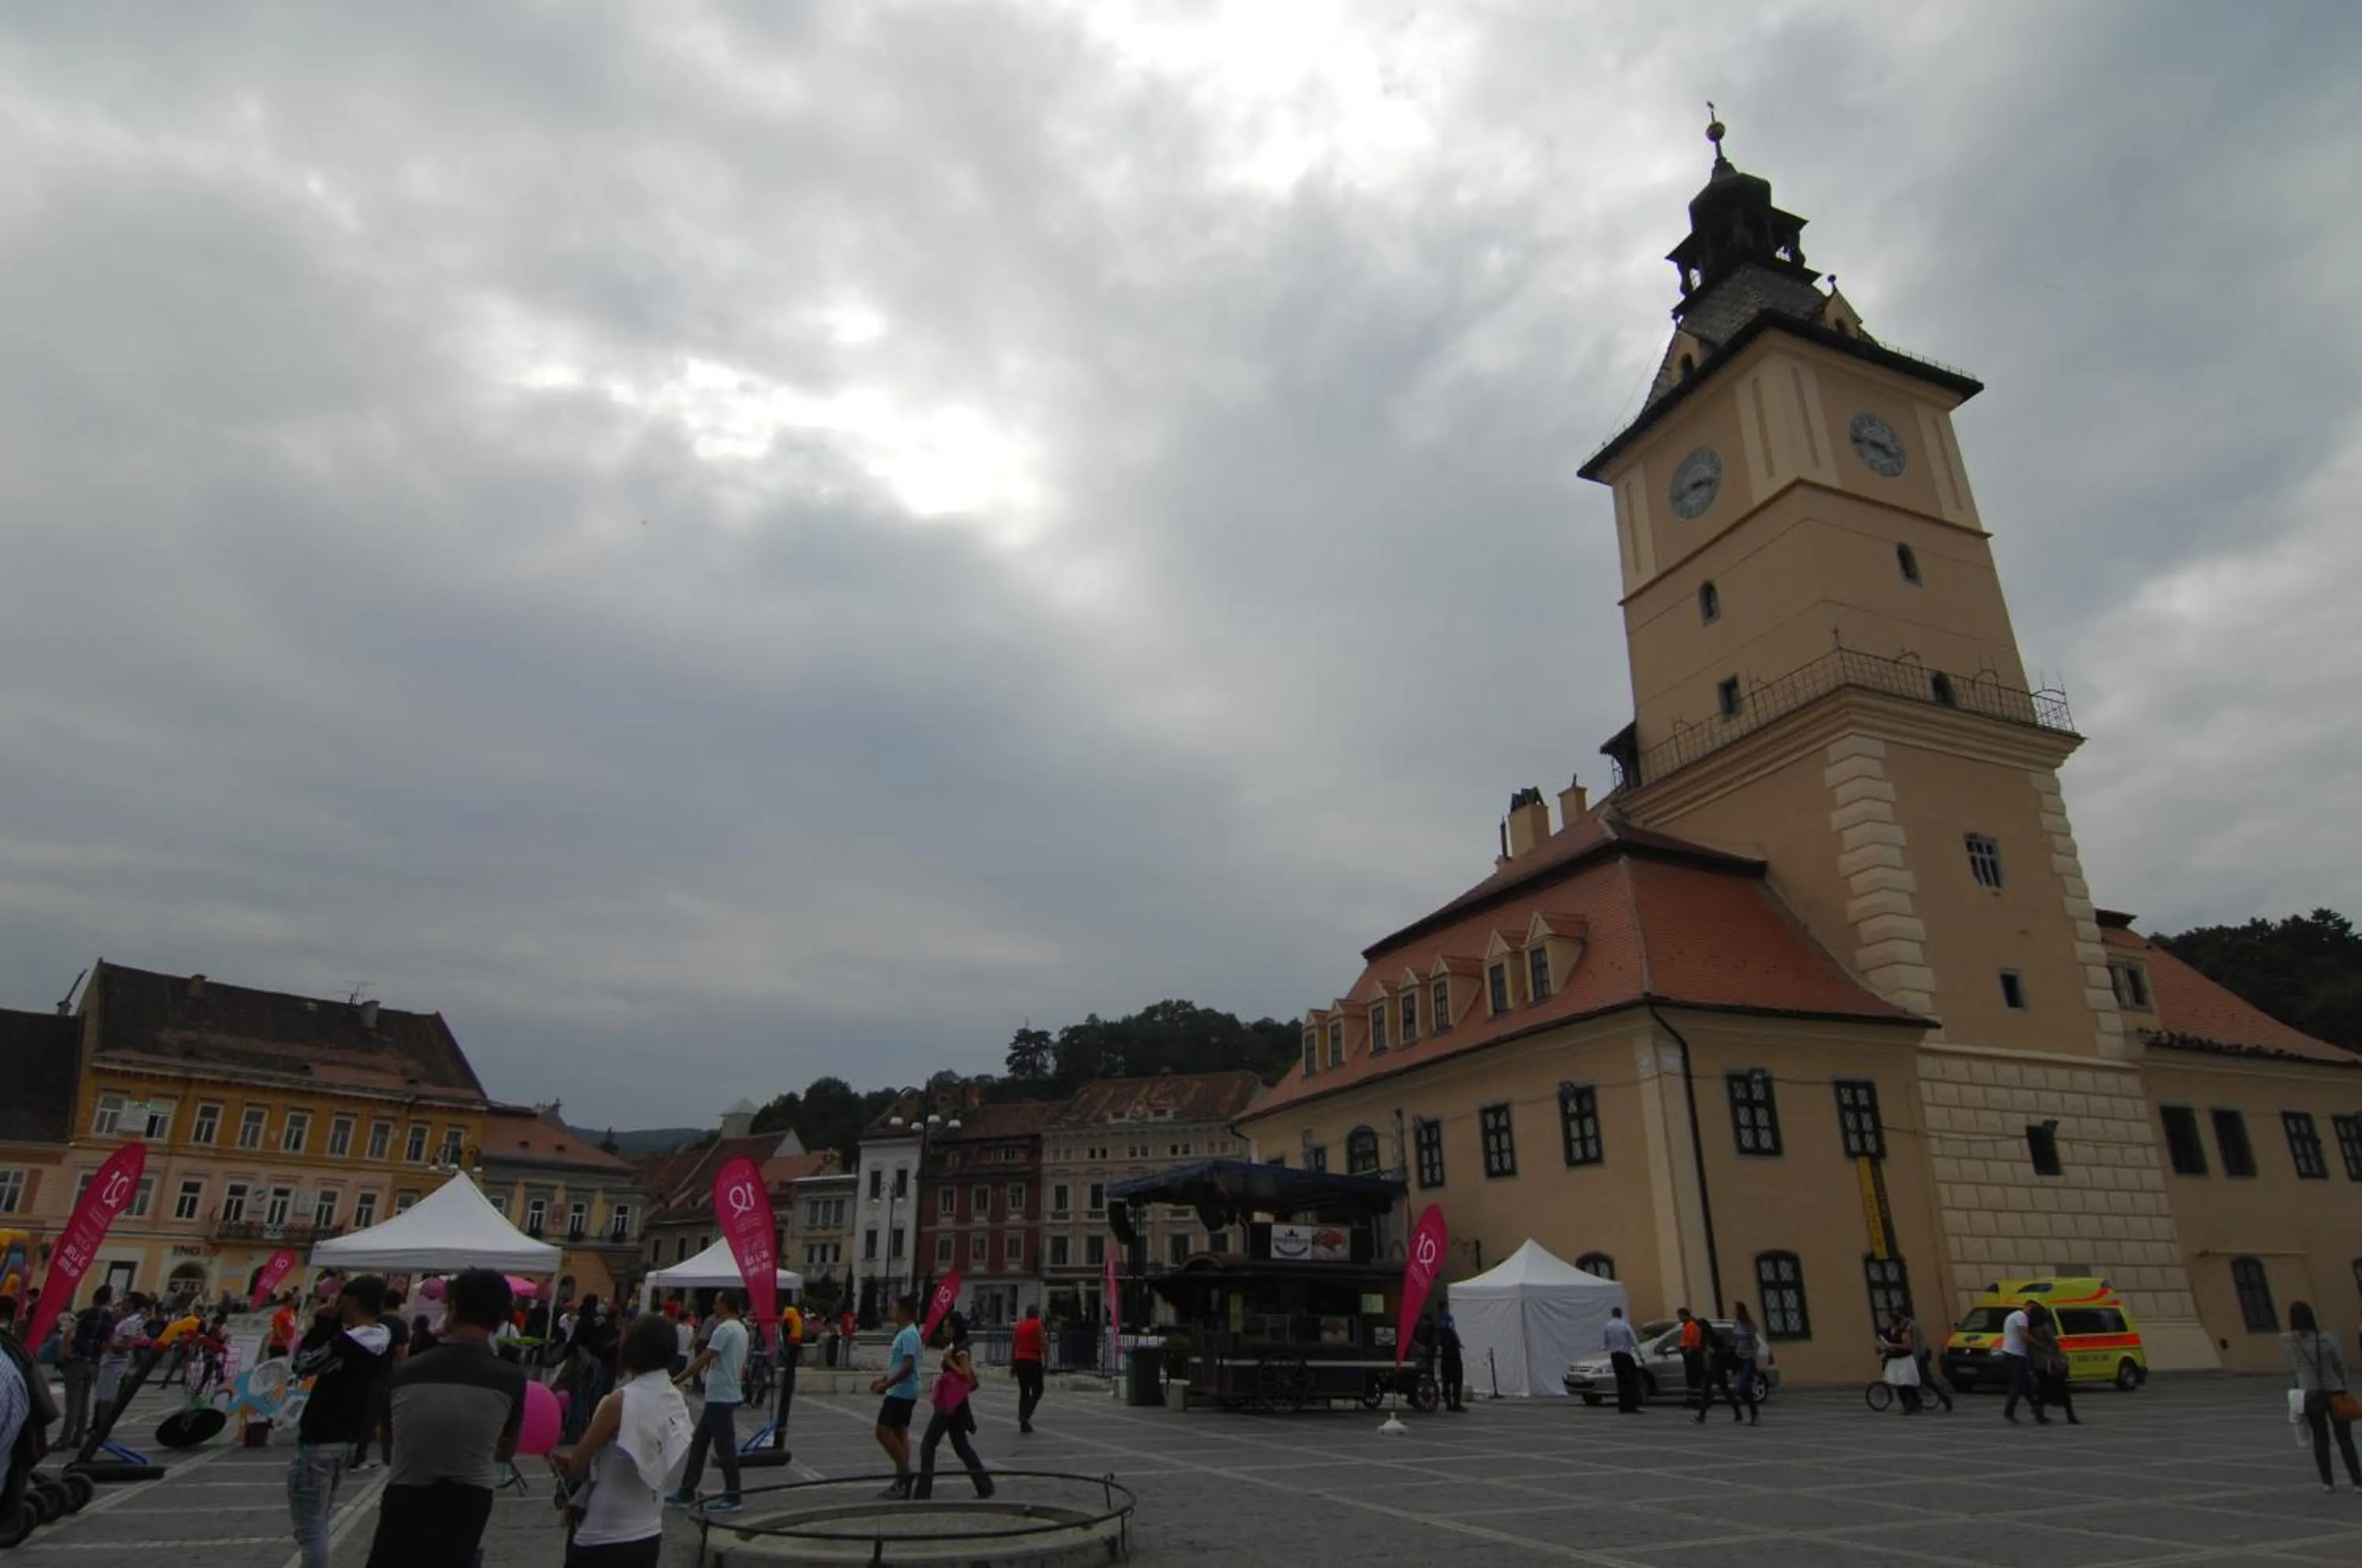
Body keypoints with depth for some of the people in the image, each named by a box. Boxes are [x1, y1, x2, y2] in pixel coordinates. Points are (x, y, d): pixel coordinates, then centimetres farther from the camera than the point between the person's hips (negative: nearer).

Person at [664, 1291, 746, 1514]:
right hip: (720, 1396, 10)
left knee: (725, 1447, -2)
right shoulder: (741, 1329, 12)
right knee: (698, 1444, 15)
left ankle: (732, 1498, 5)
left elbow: (704, 1359, -20)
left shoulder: (725, 1329, -18)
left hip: (721, 1397, -10)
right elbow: (741, 1364, 18)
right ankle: (686, 1492, 21)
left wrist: (679, 1378, -14)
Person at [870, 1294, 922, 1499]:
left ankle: (904, 1471, -5)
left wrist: (887, 1385, -20)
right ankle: (902, 1479, 14)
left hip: (901, 1392, -10)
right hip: (902, 1392, 10)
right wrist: (883, 1380, 17)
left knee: (883, 1431, -8)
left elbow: (908, 1367, -25)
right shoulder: (904, 1333, 14)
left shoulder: (908, 1335, -18)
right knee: (899, 1433, 11)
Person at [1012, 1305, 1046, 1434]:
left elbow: (1013, 1345, 12)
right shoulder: (1037, 1325, -3)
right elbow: (1043, 1344, -11)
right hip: (1033, 1361, -5)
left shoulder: (1019, 1325, 12)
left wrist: (1012, 1364, 17)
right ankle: (1025, 1416, -15)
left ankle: (1023, 1423, 10)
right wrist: (1046, 1360, -9)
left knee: (1024, 1392, 12)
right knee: (1037, 1391, 3)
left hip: (1019, 1360, 5)